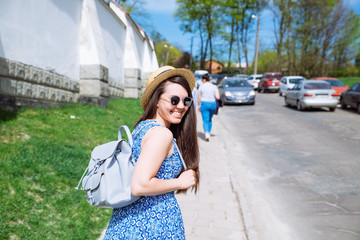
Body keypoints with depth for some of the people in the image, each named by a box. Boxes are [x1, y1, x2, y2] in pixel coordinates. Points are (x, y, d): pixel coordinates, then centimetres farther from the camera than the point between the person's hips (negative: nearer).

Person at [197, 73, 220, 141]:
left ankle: (207, 134, -19)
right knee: (210, 119, 22)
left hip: (204, 104, -2)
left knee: (205, 120, -1)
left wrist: (198, 105, 12)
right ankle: (209, 132, 27)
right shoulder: (214, 87, 0)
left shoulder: (201, 86, -2)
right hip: (212, 104, 2)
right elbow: (218, 97, -8)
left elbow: (199, 97, 1)